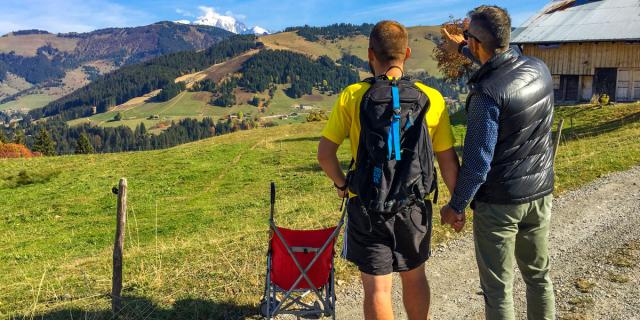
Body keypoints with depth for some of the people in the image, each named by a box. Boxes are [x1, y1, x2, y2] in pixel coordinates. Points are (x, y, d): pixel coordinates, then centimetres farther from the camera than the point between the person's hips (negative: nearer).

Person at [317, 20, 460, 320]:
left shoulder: (352, 96, -10)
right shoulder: (432, 99, -7)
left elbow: (325, 154, -8)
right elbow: (448, 161, -3)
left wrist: (341, 184, 10)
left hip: (367, 208, -2)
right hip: (415, 207, 2)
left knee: (377, 288, 10)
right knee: (415, 277, 23)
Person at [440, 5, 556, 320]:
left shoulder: (487, 94, -23)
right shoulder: (539, 68, -2)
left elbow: (478, 161, -21)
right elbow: (503, 61, 22)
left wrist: (456, 205, -8)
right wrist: (462, 49, 32)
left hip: (499, 201, -7)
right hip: (540, 193, 7)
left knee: (498, 286, 8)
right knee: (538, 274, 21)